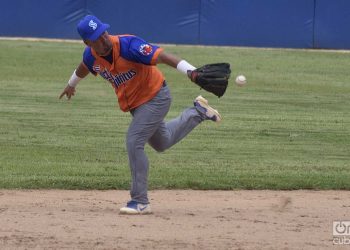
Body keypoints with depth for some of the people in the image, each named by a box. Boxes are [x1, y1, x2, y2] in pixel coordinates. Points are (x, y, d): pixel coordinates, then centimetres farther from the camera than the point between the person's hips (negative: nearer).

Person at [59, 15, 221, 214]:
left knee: (134, 142, -19)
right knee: (161, 142, 24)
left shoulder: (128, 45, -32)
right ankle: (197, 113, 44)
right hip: (135, 104, 8)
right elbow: (84, 68, 16)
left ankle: (140, 202, -10)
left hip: (156, 97, -8)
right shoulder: (91, 56, -10)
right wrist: (72, 84, 37)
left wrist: (191, 72, -56)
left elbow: (162, 56, -42)